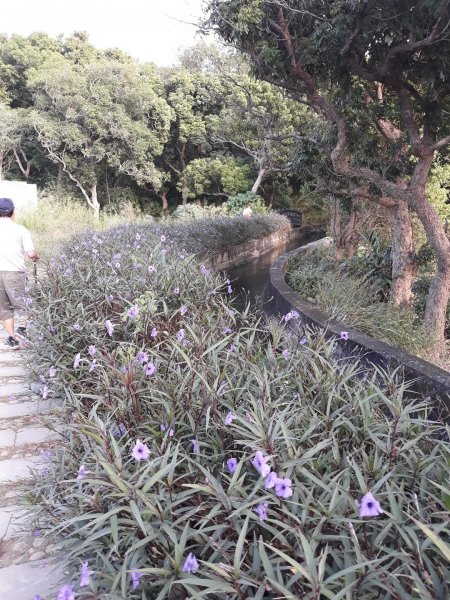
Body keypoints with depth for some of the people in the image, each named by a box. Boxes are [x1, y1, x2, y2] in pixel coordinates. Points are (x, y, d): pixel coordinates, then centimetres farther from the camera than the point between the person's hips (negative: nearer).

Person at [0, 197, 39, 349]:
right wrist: (37, 257, 14)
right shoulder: (20, 229, -3)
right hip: (15, 272, -3)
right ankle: (22, 327, -4)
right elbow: (31, 253, -8)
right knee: (21, 304, 15)